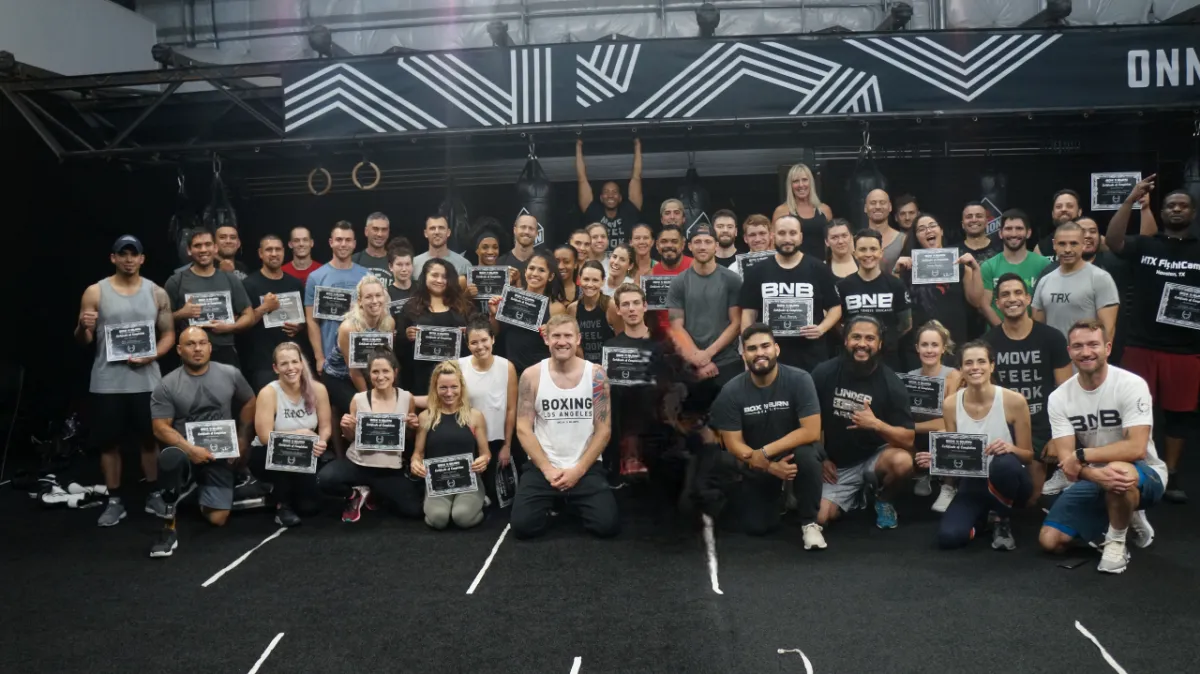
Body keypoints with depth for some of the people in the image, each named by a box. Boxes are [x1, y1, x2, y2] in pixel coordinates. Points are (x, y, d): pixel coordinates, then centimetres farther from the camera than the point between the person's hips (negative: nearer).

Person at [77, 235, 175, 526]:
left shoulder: (157, 293, 5)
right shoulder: (95, 292, 1)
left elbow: (169, 333, 6)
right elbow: (83, 341, 2)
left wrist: (152, 355, -12)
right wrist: (83, 327, -21)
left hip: (146, 380, 1)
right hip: (107, 382, -1)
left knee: (150, 439, 7)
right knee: (109, 442, 4)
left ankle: (154, 495, 20)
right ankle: (114, 501, 15)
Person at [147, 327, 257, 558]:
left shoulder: (230, 374, -2)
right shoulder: (167, 385, -8)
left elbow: (249, 403, 12)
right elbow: (161, 428, -10)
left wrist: (242, 440, 5)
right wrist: (191, 449, -23)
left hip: (220, 456, 2)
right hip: (186, 450, -2)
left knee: (217, 519, -6)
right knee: (170, 458, -40)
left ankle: (202, 494, 32)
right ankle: (168, 528, -23)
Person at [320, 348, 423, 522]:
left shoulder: (407, 398, -4)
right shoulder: (359, 399, -4)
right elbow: (351, 438, 7)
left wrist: (412, 426, -13)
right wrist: (346, 428, -15)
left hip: (391, 469, 1)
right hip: (357, 463, -1)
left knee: (414, 510, -13)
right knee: (324, 480, -30)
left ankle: (374, 495, 16)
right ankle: (357, 493, 5)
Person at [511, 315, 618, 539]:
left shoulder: (596, 374, -3)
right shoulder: (531, 376, -3)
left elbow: (604, 429, -3)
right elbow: (523, 429, -3)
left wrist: (579, 470, -11)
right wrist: (547, 469, -12)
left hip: (586, 467, 0)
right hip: (541, 466, 0)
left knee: (607, 525, -17)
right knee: (523, 525, -18)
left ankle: (573, 502, 18)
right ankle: (551, 504, 18)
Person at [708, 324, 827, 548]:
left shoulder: (799, 380, -20)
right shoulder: (731, 392, -16)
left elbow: (811, 432, -24)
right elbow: (733, 444, -15)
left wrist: (764, 453, -27)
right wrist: (771, 467, -28)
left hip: (793, 452, -2)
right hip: (756, 466, 2)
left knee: (807, 455, -35)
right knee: (756, 527, -7)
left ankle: (809, 522, -12)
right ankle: (776, 495, 29)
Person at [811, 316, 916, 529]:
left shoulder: (890, 383, -13)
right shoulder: (824, 373, -12)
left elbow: (908, 440, -16)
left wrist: (876, 424, -33)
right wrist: (819, 458, -3)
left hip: (873, 457, -1)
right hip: (836, 464, 1)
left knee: (902, 462, -33)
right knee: (820, 518, -17)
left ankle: (882, 499, 3)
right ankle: (856, 495, 19)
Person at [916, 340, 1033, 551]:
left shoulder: (1014, 401, -14)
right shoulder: (951, 404, -6)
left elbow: (1028, 455, -5)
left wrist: (1010, 448, -28)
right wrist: (936, 460, -19)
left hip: (1006, 480, -1)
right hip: (972, 484, 2)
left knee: (1005, 463, -39)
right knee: (948, 537, -25)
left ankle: (1002, 520, -6)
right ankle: (980, 518, 14)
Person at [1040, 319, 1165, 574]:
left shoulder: (1131, 385, -19)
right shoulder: (1059, 397, -8)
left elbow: (1136, 448, -28)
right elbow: (1066, 460, -15)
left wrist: (1082, 455, -27)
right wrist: (1095, 474, -36)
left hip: (1143, 475, -4)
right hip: (1092, 480, 5)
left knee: (1120, 471, -41)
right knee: (1050, 541, -7)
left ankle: (1117, 541, -11)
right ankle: (1128, 518, 17)